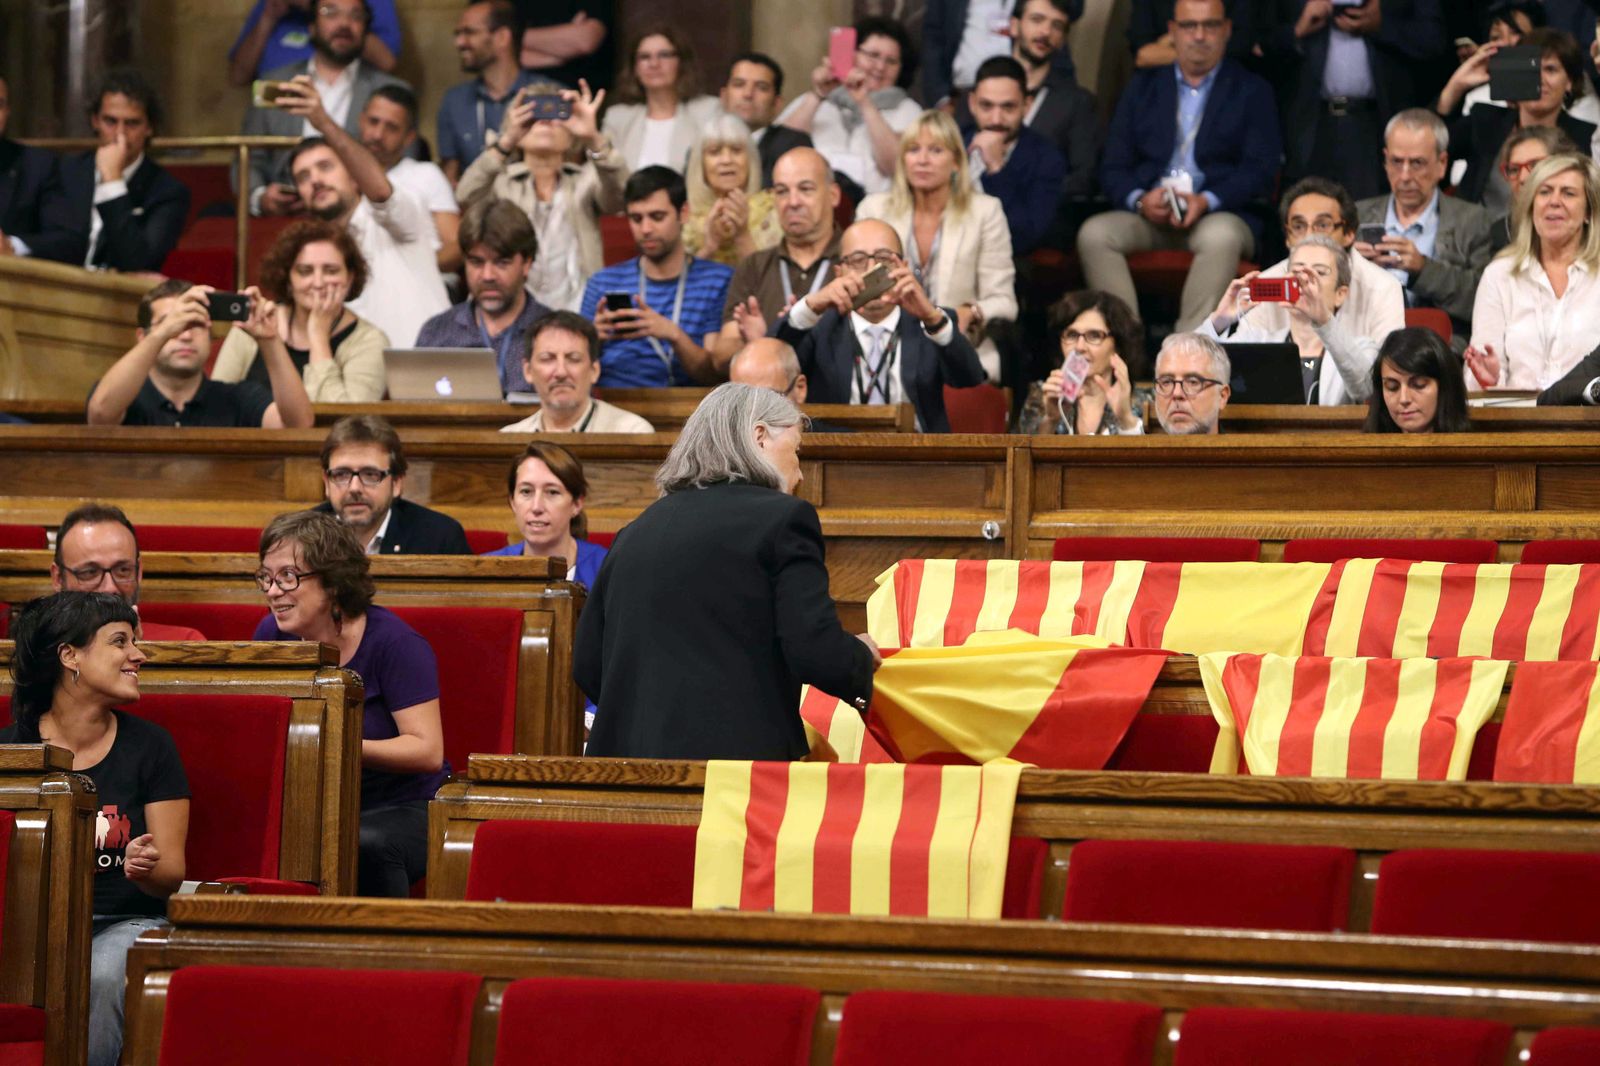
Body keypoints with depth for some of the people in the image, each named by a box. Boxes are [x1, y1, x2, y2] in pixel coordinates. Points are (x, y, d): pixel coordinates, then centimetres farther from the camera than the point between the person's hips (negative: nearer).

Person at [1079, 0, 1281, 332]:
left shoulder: (1252, 92, 13)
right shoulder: (1143, 87, 20)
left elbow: (1260, 171, 0)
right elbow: (1113, 167, 13)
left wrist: (1206, 201, -17)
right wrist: (1140, 199, -11)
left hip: (1219, 216, -2)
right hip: (1149, 214, 3)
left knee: (1221, 237, -38)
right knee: (1094, 233, -28)